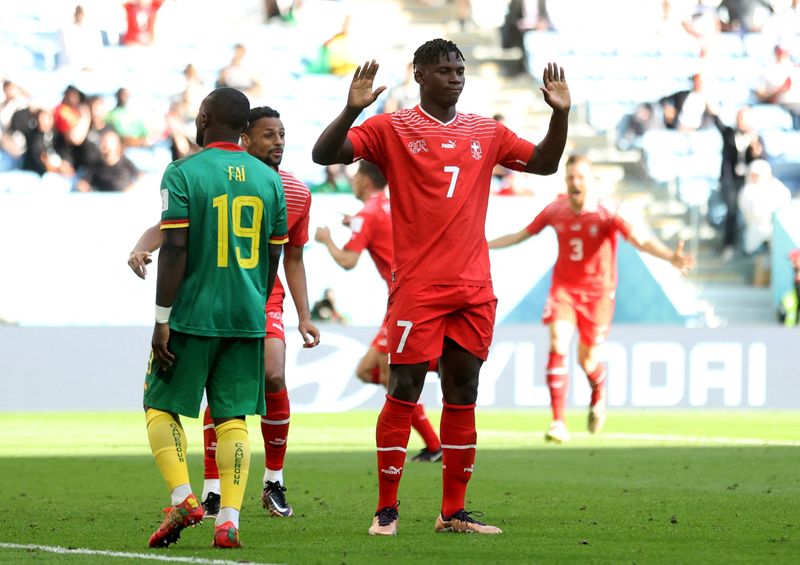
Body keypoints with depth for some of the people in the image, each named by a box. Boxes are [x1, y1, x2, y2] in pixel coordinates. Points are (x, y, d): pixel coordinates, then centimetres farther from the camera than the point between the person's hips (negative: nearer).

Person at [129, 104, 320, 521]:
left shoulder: (297, 194, 5)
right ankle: (212, 491, 0)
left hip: (265, 299, 2)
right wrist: (141, 248, -30)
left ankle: (274, 483, -1)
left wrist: (304, 315, 10)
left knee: (273, 378, -17)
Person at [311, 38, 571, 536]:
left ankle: (454, 512, 11)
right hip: (417, 286, -5)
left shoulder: (486, 133, 13)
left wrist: (560, 115, 6)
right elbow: (325, 154, -8)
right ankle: (387, 509, 2)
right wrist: (352, 110, -23)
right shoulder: (392, 129, 0)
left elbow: (545, 163, 21)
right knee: (404, 392, -5)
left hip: (474, 289, 5)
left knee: (463, 396, 6)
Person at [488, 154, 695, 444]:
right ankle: (558, 423, -20)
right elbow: (521, 235, 13)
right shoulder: (555, 211, -3)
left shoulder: (606, 214, -14)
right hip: (563, 288, 2)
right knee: (558, 346, -19)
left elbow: (640, 240, -27)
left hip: (597, 292, -2)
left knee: (587, 360, 4)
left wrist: (671, 257, -45)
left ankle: (598, 396, 42)